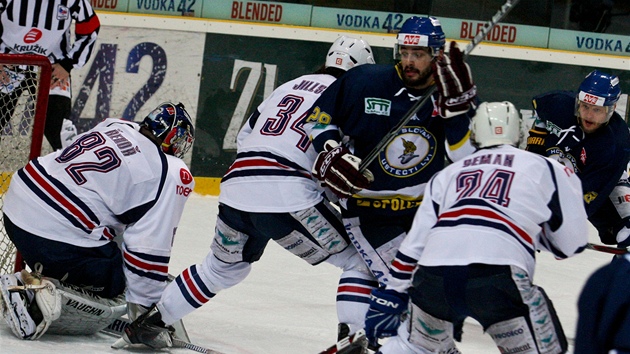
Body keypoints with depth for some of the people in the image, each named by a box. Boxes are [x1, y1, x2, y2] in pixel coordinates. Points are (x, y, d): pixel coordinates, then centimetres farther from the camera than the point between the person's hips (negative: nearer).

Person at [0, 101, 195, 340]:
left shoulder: (116, 126, 14)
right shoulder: (172, 175, -9)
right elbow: (149, 244, -11)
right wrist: (146, 306, 0)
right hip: (58, 236, -9)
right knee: (119, 293, 7)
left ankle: (25, 284, 12)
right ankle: (38, 295, -13)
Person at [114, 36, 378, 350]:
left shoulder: (288, 87, 25)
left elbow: (244, 138, 29)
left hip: (236, 191, 7)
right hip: (288, 198, -7)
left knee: (223, 267, 31)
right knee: (360, 261, 6)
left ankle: (149, 322, 32)